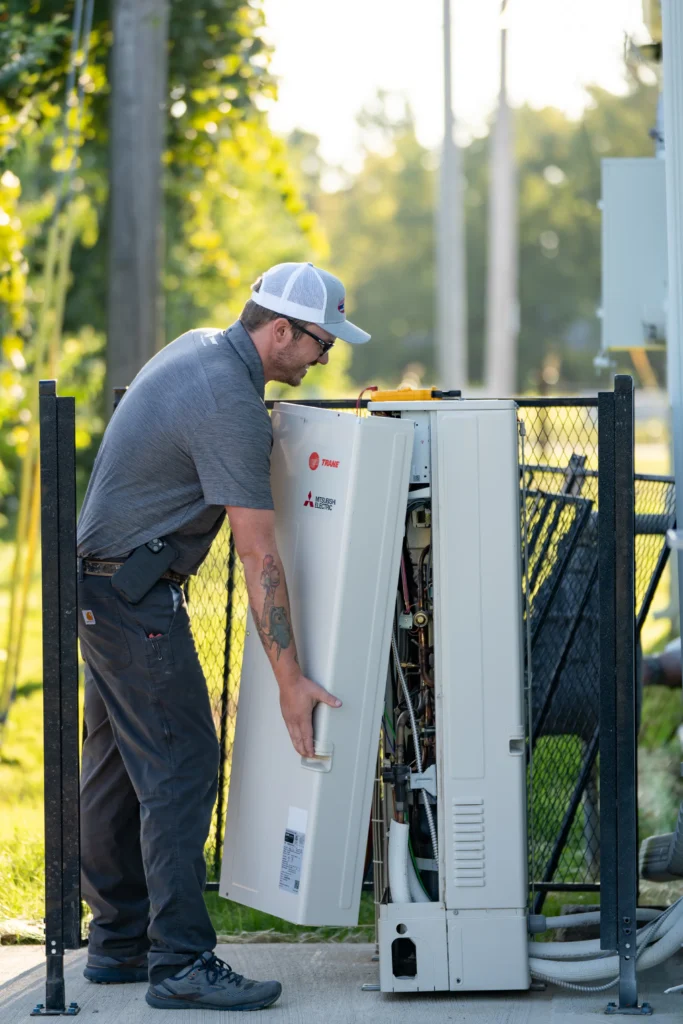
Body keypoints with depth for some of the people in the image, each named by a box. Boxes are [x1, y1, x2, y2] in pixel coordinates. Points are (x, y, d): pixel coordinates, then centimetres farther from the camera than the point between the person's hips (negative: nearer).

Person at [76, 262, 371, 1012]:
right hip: (136, 596, -11)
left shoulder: (198, 349, 8)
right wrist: (290, 680, -19)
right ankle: (181, 964, -12)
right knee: (180, 764, -11)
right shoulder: (229, 405, -22)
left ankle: (118, 941, 21)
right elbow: (260, 560, -22)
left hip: (100, 581, 11)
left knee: (116, 763, 14)